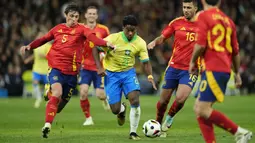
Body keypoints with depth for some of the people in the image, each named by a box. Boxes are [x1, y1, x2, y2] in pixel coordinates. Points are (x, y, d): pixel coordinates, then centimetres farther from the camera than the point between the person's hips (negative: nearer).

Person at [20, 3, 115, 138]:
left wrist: (106, 43, -40)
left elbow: (92, 37, -21)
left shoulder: (81, 29, -1)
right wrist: (29, 46, 11)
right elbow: (43, 39, 22)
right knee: (57, 93, -24)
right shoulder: (58, 28, 7)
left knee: (64, 100, 13)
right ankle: (47, 125, -25)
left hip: (72, 71, 1)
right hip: (56, 67, -1)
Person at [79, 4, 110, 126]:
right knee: (83, 92, -16)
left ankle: (105, 98, 36)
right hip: (85, 67, 0)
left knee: (100, 95, -5)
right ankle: (88, 118, 2)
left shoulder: (103, 30, -3)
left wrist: (103, 53, -10)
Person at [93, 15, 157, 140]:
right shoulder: (113, 38, -15)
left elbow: (146, 62, -4)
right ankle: (122, 110, 37)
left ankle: (133, 133, -9)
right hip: (111, 74, -1)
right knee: (115, 110, -4)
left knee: (135, 100, -22)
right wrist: (99, 67, -17)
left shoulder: (140, 43, -8)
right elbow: (95, 49, -7)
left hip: (128, 72, 1)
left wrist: (150, 76, -23)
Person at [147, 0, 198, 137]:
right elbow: (162, 37, 8)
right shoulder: (177, 23, 1)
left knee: (180, 99, -21)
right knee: (163, 100, 5)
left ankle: (169, 118, 10)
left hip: (190, 70, -2)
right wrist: (154, 42, -14)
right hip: (173, 67, 2)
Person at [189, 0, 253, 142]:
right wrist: (237, 73, 29)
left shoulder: (203, 16, -5)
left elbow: (201, 45, -15)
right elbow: (235, 51, 20)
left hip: (213, 70, -8)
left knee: (203, 110, -9)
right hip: (225, 70, 8)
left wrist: (192, 61, 2)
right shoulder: (227, 20, 16)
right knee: (199, 108, 10)